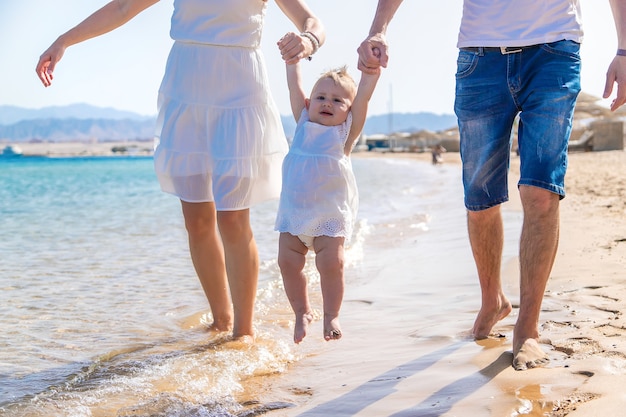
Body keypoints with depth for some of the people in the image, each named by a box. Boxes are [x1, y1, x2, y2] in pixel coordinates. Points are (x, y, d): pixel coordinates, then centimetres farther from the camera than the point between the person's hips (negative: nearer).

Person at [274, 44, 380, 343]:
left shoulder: (348, 130, -2)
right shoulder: (303, 122, 6)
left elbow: (364, 93, -11)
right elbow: (295, 85, 8)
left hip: (331, 212, -3)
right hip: (293, 209, 3)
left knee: (332, 262, -12)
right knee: (288, 262, 0)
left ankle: (331, 315, 7)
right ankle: (302, 312, 18)